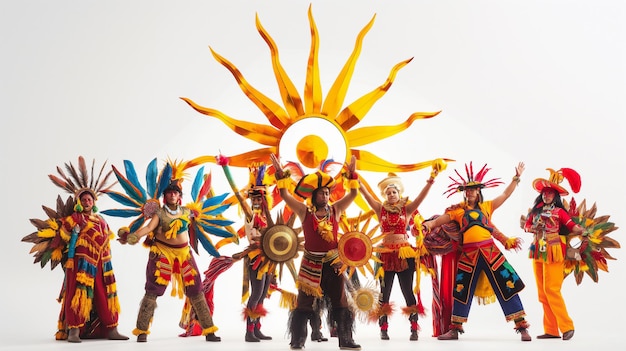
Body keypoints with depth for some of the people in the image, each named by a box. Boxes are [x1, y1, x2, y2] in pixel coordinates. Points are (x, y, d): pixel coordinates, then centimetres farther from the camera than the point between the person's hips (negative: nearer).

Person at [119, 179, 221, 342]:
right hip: (162, 252, -3)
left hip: (184, 253, 4)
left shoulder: (186, 211, 5)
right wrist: (132, 236, -36)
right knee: (152, 291, -6)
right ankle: (142, 331, 6)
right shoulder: (159, 212, -7)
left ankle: (209, 330, 9)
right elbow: (149, 227, -23)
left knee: (195, 290, 3)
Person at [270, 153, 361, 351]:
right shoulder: (304, 211, -1)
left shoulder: (336, 210, 4)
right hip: (311, 264, -2)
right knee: (304, 303, 4)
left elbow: (353, 194, 3)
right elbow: (285, 195, -5)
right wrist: (280, 174, -11)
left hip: (333, 263, 2)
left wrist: (352, 174, -6)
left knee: (340, 303, 7)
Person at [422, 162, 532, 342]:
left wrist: (517, 177, 16)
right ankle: (455, 329, 18)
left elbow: (505, 194, 17)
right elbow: (440, 220, 4)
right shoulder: (457, 210, 11)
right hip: (468, 254, 0)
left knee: (507, 286, -3)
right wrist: (429, 224, -16)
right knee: (461, 291, 6)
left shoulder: (486, 206, 13)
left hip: (490, 250, 0)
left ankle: (522, 327, 4)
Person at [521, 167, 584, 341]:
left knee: (551, 289, -12)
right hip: (538, 252, 6)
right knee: (542, 292, 5)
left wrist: (580, 230, -33)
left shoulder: (559, 211, -2)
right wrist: (532, 229, -10)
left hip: (553, 253, -6)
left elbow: (572, 227, -12)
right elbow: (526, 225, 10)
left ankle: (566, 326, -2)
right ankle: (551, 330, 10)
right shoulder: (536, 210, 12)